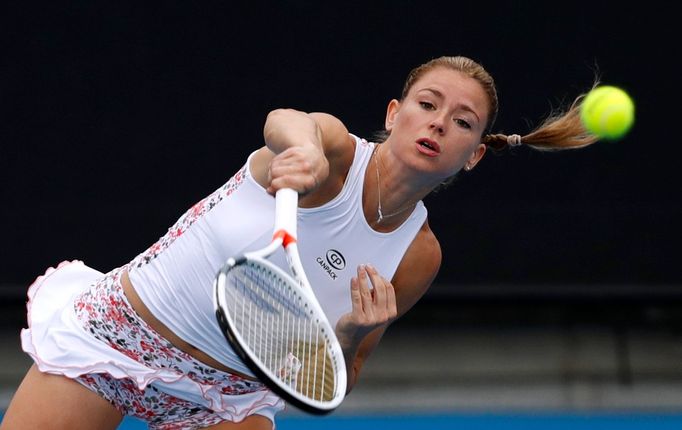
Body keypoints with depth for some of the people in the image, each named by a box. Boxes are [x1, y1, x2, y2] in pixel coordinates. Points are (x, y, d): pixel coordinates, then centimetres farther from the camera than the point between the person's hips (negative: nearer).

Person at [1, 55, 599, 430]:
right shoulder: (335, 151, -18)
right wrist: (302, 148, -69)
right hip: (113, 332, -4)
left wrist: (353, 333, -23)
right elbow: (284, 122, -45)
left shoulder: (417, 257, -6)